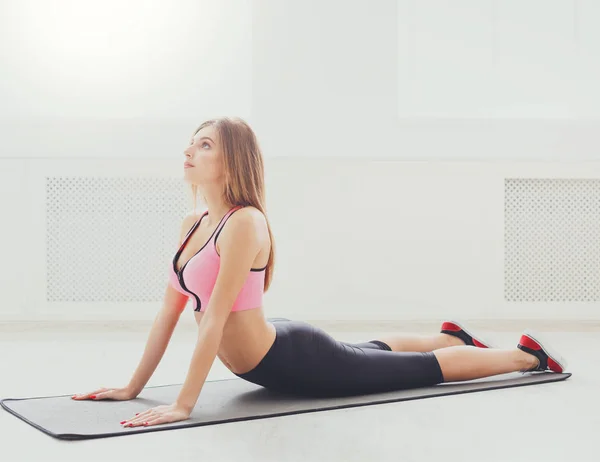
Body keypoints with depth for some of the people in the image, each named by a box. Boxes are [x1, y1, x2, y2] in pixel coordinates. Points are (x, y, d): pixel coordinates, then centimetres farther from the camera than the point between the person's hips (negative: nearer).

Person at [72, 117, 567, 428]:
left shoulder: (244, 224, -28)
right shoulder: (193, 224, -2)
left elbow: (215, 319, -33)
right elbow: (169, 312, 0)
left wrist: (184, 405, -33)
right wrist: (133, 387, 0)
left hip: (296, 360, -8)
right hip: (271, 361, 8)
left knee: (422, 370, 9)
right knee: (372, 350, 33)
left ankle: (529, 354, 32)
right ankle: (453, 336, 60)